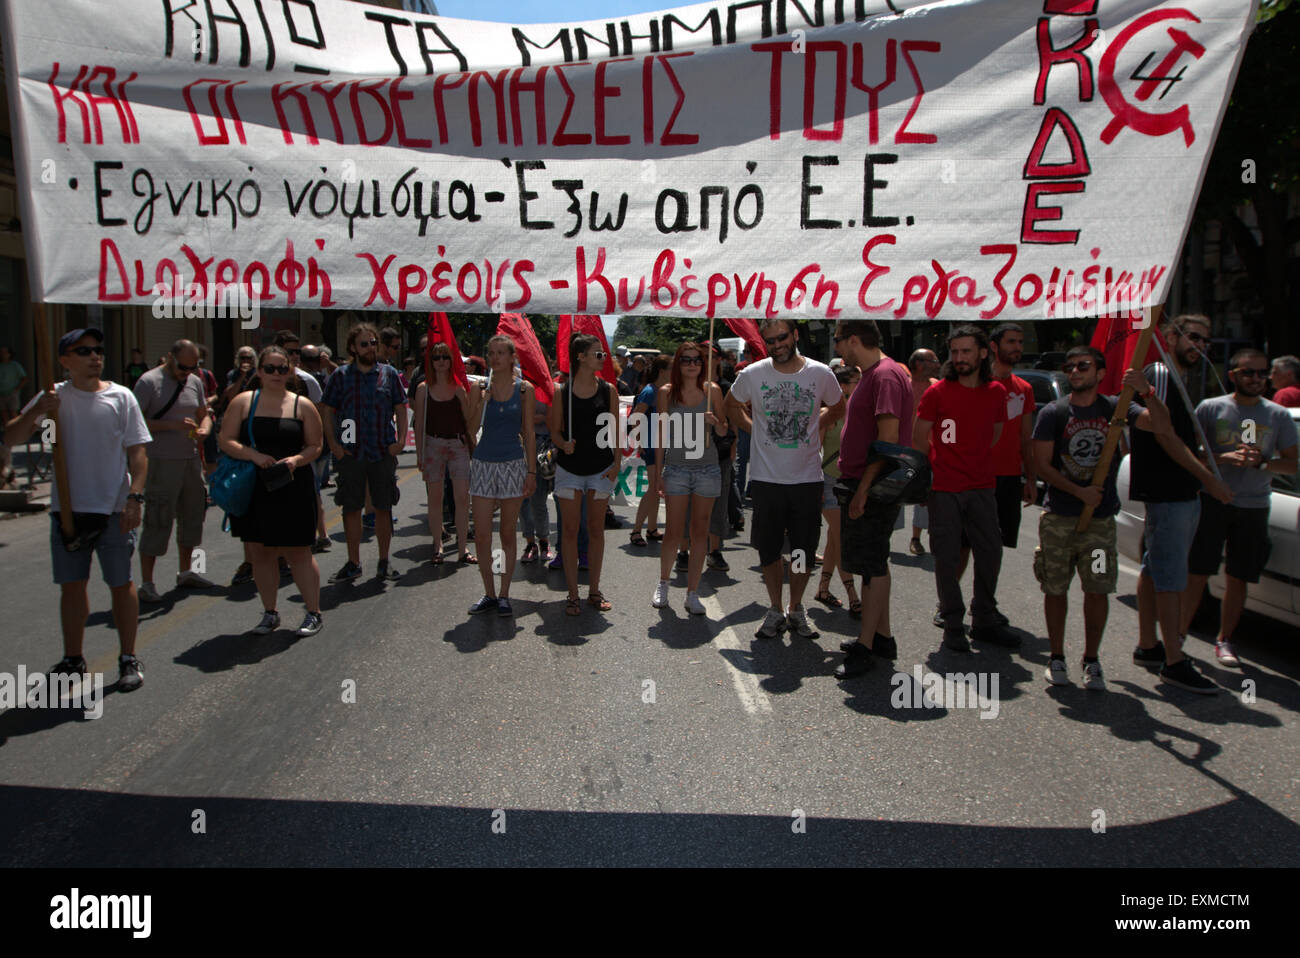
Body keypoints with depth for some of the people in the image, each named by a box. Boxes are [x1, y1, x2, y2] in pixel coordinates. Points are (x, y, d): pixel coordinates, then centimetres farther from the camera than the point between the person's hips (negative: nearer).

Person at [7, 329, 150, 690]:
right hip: (67, 507, 3)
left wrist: (135, 496, -13)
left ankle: (129, 659, 15)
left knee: (121, 583, 4)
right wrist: (36, 411, -15)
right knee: (71, 585, 12)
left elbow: (138, 452, -2)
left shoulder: (120, 396, -1)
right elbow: (12, 437, 2)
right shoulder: (54, 397, 5)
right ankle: (73, 660, 26)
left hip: (114, 509, -2)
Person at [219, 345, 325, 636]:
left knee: (297, 552, 0)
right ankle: (270, 613, 22)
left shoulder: (302, 406, 4)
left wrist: (297, 459, -16)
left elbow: (315, 445, 5)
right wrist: (254, 455, -15)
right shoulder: (243, 402, 6)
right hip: (253, 489, 2)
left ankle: (314, 613, 11)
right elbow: (226, 441, 1)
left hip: (293, 489, -2)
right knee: (261, 552, 9)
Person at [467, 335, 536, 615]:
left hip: (513, 463, -1)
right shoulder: (481, 387, 5)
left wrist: (531, 471, -2)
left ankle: (504, 595, 14)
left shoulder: (524, 389, 2)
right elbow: (471, 429, 2)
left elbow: (528, 433, 2)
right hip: (483, 463, 2)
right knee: (481, 536, 0)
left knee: (507, 534, 5)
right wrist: (482, 403, -13)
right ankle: (489, 594, 14)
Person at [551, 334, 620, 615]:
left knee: (596, 529, 8)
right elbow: (555, 431, 2)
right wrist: (563, 444, -19)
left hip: (601, 468, 2)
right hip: (569, 467, -1)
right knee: (570, 530, 1)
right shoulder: (562, 392, -2)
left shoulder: (608, 390, 3)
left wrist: (617, 462, -4)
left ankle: (594, 591, 19)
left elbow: (615, 430, 5)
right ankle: (573, 594, 11)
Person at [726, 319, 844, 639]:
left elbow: (839, 408, 17)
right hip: (766, 479, 0)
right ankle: (775, 610, 24)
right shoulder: (752, 375, -3)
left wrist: (814, 429, 8)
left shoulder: (821, 374, -2)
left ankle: (796, 609, 26)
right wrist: (755, 429, 6)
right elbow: (731, 405, 16)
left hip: (808, 478, 0)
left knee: (805, 551, 8)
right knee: (769, 550, 7)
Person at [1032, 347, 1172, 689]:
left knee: (1097, 591, 1)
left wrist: (1147, 392, -22)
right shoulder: (1053, 413, 0)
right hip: (1058, 518, -1)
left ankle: (1091, 661, 15)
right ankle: (1056, 658, 19)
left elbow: (1164, 428, -7)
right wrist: (1079, 492, -12)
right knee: (1055, 590, 5)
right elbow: (1041, 464, -4)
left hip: (1101, 519, 1)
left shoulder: (1115, 408, 5)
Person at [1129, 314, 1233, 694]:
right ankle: (1174, 663, -5)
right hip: (1168, 492, -10)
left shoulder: (1177, 381, 20)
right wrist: (1208, 477, -18)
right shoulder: (1158, 374, -10)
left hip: (1182, 492, 10)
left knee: (1155, 570, 14)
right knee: (1170, 577, -8)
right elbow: (1162, 434, -19)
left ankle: (1147, 646, 23)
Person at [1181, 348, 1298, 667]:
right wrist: (1225, 457, -16)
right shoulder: (1210, 408, 2)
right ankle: (1179, 633, 6)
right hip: (1212, 500, -2)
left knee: (1238, 578, 5)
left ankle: (1224, 641, 16)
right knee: (1196, 572, -2)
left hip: (1254, 507, 2)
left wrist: (1261, 462, -12)